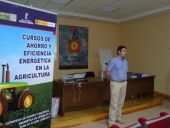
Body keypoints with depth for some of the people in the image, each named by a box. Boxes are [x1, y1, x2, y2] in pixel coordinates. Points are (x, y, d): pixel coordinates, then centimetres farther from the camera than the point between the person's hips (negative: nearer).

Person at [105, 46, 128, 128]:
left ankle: (118, 117, 31)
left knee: (121, 102, 15)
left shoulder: (125, 61, 10)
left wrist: (124, 80, 13)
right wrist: (110, 80, 2)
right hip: (115, 83, -7)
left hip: (124, 83, 7)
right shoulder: (113, 60, -12)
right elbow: (107, 72, -12)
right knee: (114, 102, -5)